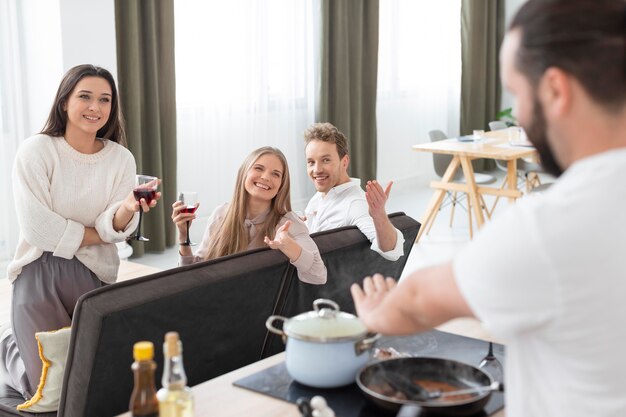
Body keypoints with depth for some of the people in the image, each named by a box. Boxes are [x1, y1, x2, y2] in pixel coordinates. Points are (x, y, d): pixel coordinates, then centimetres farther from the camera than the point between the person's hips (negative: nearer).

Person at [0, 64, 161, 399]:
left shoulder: (121, 158, 2)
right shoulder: (36, 151, -10)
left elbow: (114, 229, -8)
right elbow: (38, 228, -17)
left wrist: (128, 208, -30)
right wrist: (101, 233, -8)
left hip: (95, 277, 4)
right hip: (40, 274, -4)